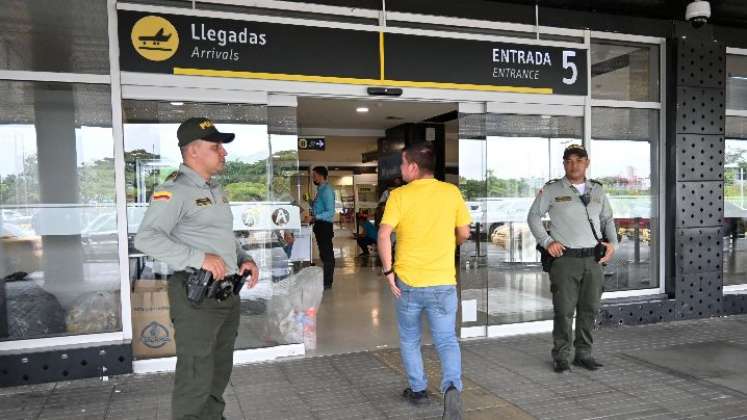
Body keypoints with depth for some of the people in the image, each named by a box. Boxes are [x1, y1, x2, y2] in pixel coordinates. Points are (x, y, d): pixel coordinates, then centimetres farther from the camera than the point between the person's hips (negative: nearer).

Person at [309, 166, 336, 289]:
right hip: (320, 225, 10)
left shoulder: (326, 190, -15)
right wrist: (310, 203, 11)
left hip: (324, 225, -10)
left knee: (327, 255, -3)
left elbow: (330, 212, -22)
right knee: (324, 254, 16)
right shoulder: (321, 190, 14)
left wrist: (316, 217, -29)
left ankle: (327, 283, 4)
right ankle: (326, 280, 26)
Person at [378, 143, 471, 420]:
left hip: (407, 281, -1)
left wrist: (388, 271, -8)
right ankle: (452, 386, -11)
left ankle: (418, 390, 28)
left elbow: (384, 235, -18)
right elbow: (464, 234, 6)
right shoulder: (452, 192, -1)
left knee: (410, 340, 19)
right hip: (443, 282, 1)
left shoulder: (399, 195, -8)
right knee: (446, 340, 10)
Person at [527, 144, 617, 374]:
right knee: (564, 310, -3)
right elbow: (533, 216, 3)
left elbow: (607, 219, 23)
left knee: (589, 309, 8)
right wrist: (547, 241, -8)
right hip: (565, 258, -4)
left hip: (593, 259, 4)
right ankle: (561, 357, 8)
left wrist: (612, 242, 7)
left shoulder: (597, 190, 15)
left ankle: (583, 354, 21)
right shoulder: (552, 189, 2)